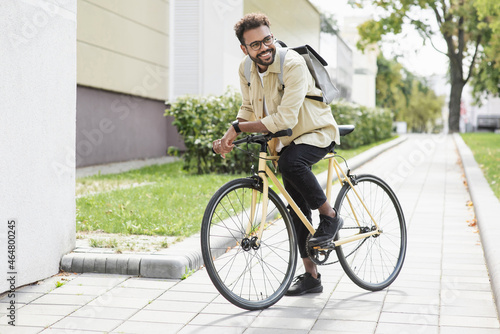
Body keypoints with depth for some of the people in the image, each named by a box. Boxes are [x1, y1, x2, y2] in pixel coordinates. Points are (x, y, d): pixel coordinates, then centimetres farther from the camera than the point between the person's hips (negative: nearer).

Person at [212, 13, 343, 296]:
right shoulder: (246, 70, -6)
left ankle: (330, 216, -15)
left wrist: (238, 128, -30)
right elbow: (249, 110, 7)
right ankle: (311, 276, 17)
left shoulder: (293, 64, -28)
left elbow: (285, 119, -35)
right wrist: (228, 138, -11)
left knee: (290, 162, -38)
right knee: (297, 209, 6)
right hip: (285, 141, 7)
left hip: (318, 133, -7)